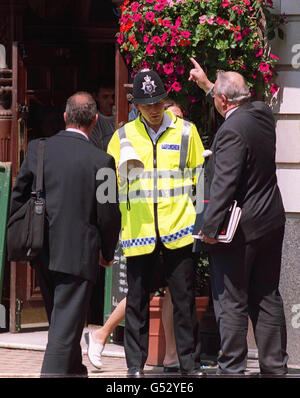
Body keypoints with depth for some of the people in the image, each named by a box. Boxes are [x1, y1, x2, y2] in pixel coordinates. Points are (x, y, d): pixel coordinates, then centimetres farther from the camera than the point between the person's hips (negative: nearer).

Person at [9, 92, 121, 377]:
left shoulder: (37, 149, -3)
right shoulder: (101, 161, -13)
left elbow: (18, 197, 4)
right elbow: (109, 215, -9)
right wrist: (108, 253, 8)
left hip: (43, 253, 5)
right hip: (78, 253, -5)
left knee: (60, 317, 23)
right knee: (67, 321, -1)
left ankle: (74, 368, 40)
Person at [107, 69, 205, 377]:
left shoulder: (186, 132, 7)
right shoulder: (123, 137, 7)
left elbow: (200, 177, 12)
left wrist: (203, 219, 5)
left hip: (178, 227, 0)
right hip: (138, 231, 1)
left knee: (184, 299, 2)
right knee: (137, 301, 4)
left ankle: (190, 365, 9)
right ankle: (135, 366, 12)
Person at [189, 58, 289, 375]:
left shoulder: (231, 131, -21)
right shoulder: (262, 113, 3)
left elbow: (224, 183, -24)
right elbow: (241, 106, 28)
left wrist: (209, 227, -19)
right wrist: (207, 85, 36)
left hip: (239, 229, -8)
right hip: (270, 223, 8)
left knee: (231, 302, -1)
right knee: (267, 298, 14)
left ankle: (231, 369, 1)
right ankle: (275, 366, 18)